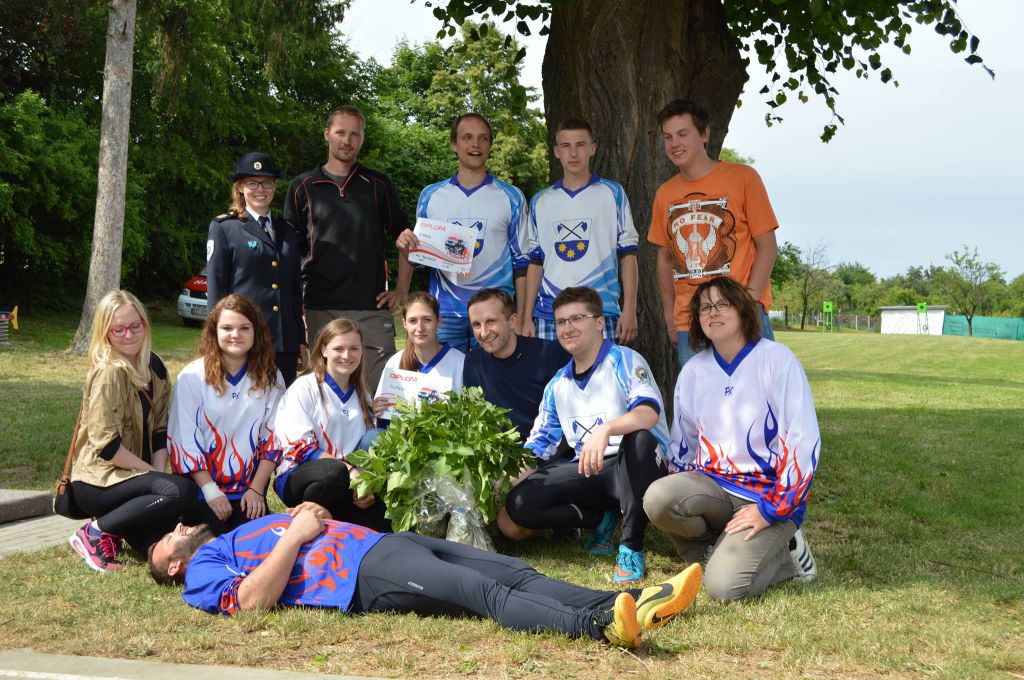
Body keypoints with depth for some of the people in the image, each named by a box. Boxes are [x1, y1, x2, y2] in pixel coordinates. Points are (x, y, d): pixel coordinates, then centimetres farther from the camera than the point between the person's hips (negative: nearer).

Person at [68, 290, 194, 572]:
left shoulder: (153, 366, 8)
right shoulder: (109, 373, -17)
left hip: (133, 476, 8)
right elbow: (106, 444, -21)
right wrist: (151, 473, -14)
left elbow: (160, 429, 10)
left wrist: (159, 471, -4)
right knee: (181, 491, -30)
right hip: (98, 481, -7)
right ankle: (95, 532, -14)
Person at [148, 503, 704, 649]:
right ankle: (596, 626, -46)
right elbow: (253, 600, -12)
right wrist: (295, 535, -6)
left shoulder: (243, 534, 34)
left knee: (514, 573, -9)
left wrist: (309, 516, 15)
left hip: (384, 539, 9)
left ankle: (630, 603, -21)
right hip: (361, 576, -8)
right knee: (483, 590, -29)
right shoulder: (201, 570, 9)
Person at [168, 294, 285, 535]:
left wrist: (257, 489, -4)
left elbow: (272, 439, 6)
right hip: (201, 486, -2)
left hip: (248, 490, 2)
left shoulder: (270, 379, 5)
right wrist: (210, 491, -12)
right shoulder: (192, 377, -5)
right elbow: (184, 440, -6)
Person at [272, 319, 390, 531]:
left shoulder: (362, 395, 16)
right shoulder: (305, 387, -3)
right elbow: (299, 446, -12)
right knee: (334, 472, -38)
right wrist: (349, 470, -21)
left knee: (380, 520, -24)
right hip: (297, 477, -3)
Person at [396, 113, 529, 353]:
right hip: (444, 313, 1)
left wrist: (521, 317, 1)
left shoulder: (511, 197, 7)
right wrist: (406, 245, -6)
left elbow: (521, 260, 8)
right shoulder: (430, 195, 10)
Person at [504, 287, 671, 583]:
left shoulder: (624, 361, -4)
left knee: (640, 438, -41)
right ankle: (602, 519, 2)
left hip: (636, 470, -5)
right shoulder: (558, 386, 15)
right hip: (588, 473, 5)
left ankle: (631, 547, -26)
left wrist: (605, 430, -43)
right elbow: (539, 446, 18)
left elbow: (650, 413, -24)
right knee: (519, 504, -18)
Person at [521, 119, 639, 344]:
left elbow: (627, 254, 4)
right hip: (548, 315, 2)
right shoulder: (540, 201, 14)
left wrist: (629, 310, -4)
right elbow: (535, 262, 14)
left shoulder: (612, 193, 7)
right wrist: (527, 317, 7)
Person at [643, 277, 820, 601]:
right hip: (713, 484, 5)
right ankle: (719, 548, 0)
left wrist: (771, 509, -15)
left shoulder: (776, 360, -9)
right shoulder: (693, 371, 7)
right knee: (657, 498, -28)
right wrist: (683, 498, 5)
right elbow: (682, 443, 17)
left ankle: (783, 555, 6)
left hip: (770, 493, -5)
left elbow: (803, 441, -13)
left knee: (724, 586, -25)